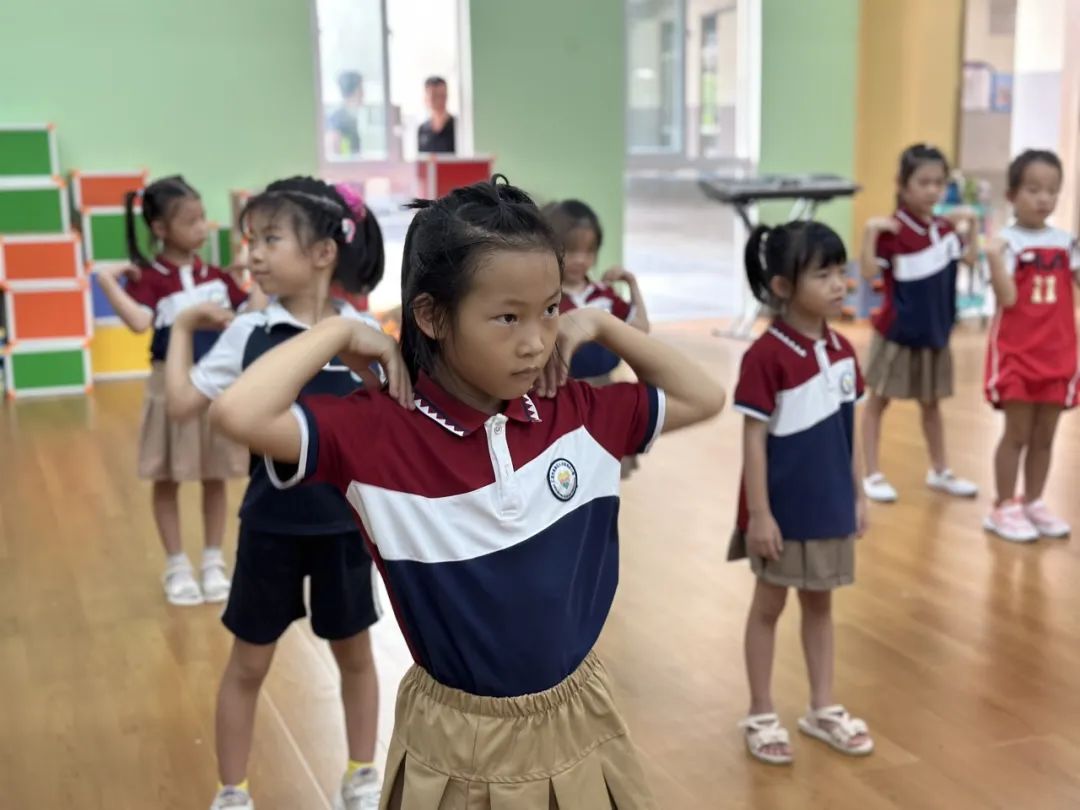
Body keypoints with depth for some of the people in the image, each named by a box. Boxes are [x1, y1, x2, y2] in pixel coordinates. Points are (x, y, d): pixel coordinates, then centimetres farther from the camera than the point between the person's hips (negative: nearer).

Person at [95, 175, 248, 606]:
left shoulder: (215, 275, 4)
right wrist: (107, 280, -29)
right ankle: (177, 566, 21)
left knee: (215, 478, 11)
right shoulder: (148, 278, -11)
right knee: (168, 480, 8)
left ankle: (213, 562, 24)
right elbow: (139, 322, -28)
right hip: (172, 387, -3)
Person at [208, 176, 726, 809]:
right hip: (459, 744, -3)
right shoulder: (379, 432, -19)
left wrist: (601, 324, -3)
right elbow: (241, 416, -34)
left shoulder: (577, 416, -6)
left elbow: (704, 398, 7)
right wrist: (339, 333, -21)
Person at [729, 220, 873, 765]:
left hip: (830, 505, 6)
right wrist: (758, 513, -17)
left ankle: (823, 710, 31)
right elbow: (754, 440, -17)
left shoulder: (842, 350, 2)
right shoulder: (765, 356, -18)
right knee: (768, 606, 9)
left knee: (820, 604, 17)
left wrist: (857, 495, 11)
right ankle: (761, 717, 23)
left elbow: (847, 430, 9)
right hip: (783, 509, -6)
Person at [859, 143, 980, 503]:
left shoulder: (945, 228, 3)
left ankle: (940, 471, 31)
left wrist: (971, 224, 8)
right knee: (878, 401, 6)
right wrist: (870, 232, -37)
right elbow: (868, 272, -28)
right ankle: (873, 474, 15)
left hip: (934, 332, 6)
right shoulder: (892, 231, -18)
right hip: (897, 333, -6)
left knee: (931, 404, 18)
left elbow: (969, 259, 19)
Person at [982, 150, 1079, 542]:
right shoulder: (1006, 241, -10)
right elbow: (1007, 299, -17)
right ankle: (1004, 507, 11)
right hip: (1016, 353, -5)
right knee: (1017, 433, 0)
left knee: (1044, 435, 11)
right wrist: (995, 258, -29)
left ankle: (1033, 503, 23)